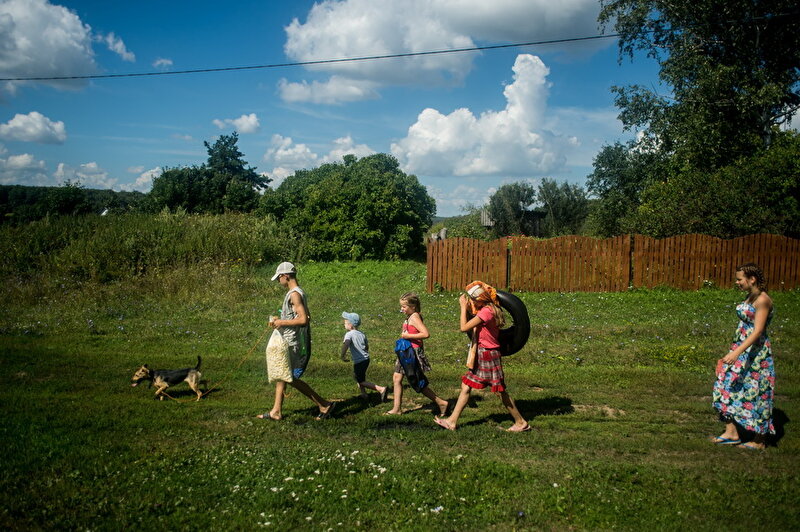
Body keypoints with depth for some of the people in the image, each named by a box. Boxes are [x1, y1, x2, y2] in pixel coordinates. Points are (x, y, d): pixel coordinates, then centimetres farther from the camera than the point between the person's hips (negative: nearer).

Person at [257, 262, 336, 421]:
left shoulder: (294, 294, -18)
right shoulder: (299, 292, 13)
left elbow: (303, 319, -27)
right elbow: (306, 317, 20)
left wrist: (282, 322, -16)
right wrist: (280, 321, 17)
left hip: (294, 345, -10)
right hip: (288, 342, 10)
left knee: (292, 378, -5)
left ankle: (325, 405, 2)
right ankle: (276, 411, 22)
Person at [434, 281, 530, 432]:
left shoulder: (486, 311, -21)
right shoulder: (490, 309, 9)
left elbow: (464, 327, -22)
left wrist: (463, 307, -13)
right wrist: (467, 307, 7)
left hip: (488, 355, -10)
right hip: (481, 356, 10)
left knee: (501, 391, 1)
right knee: (466, 387, 10)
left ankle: (521, 422, 14)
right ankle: (452, 421, 16)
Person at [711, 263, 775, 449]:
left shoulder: (762, 300, -17)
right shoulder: (749, 297, 10)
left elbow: (757, 331, -24)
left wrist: (737, 352, -31)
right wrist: (735, 350, 20)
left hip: (756, 352, -9)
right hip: (741, 349, 9)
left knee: (755, 393, 2)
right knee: (727, 386, 7)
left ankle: (759, 441, 16)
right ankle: (731, 432, 15)